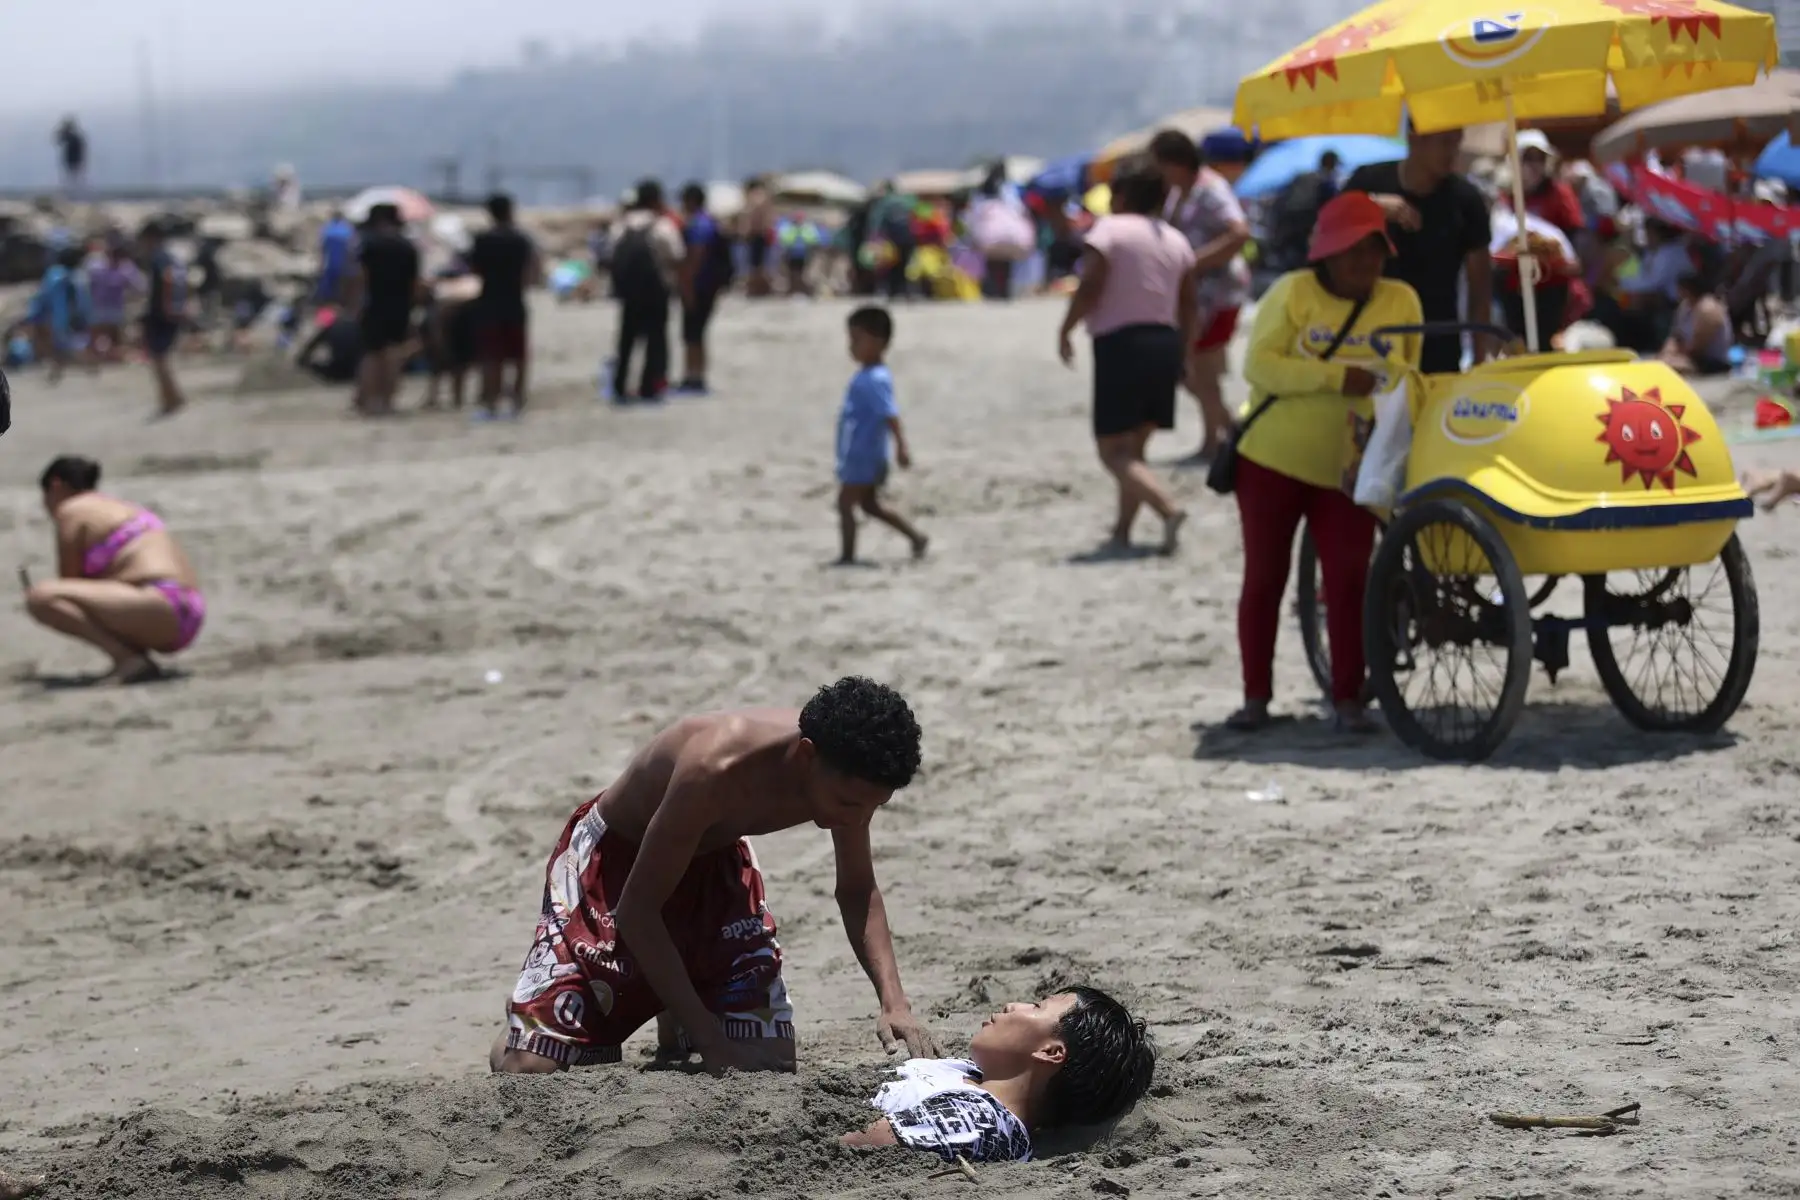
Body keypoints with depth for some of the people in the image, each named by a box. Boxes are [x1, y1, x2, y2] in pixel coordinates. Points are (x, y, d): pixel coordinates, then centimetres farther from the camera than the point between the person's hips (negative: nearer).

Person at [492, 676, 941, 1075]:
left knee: (772, 1063, -6)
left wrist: (895, 1001, -21)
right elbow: (635, 911, -32)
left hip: (716, 861, 5)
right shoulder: (717, 769, -41)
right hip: (612, 860, -5)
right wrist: (713, 1043, -33)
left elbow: (858, 891, -5)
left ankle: (676, 1021, 25)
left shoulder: (845, 774, -23)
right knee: (531, 1067, -16)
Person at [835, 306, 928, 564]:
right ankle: (916, 538, 22)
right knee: (870, 504, 18)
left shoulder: (875, 380, -22)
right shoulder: (866, 375, 10)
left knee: (845, 504, -2)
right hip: (862, 456, 10)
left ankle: (848, 555, 5)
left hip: (861, 458, -10)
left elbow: (890, 414, -30)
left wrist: (901, 446, -37)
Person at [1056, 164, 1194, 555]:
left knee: (1114, 450, -6)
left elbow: (1090, 288, -14)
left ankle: (1168, 509, -27)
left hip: (1120, 344, -7)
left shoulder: (1109, 229, -5)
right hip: (1164, 343, 7)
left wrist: (1065, 332, -2)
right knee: (1135, 446, 16)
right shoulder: (1175, 240, 14)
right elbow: (1187, 304, 12)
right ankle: (1122, 531, 13)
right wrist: (1181, 353, 20)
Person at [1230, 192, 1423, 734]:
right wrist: (1336, 377, -23)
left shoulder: (1402, 301, 2)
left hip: (1347, 471, 1)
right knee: (1263, 579, 6)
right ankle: (1255, 697, 15)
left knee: (1348, 583, -3)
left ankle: (1349, 700, 5)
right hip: (1270, 460, -1)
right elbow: (1258, 365, -16)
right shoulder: (1293, 292, -7)